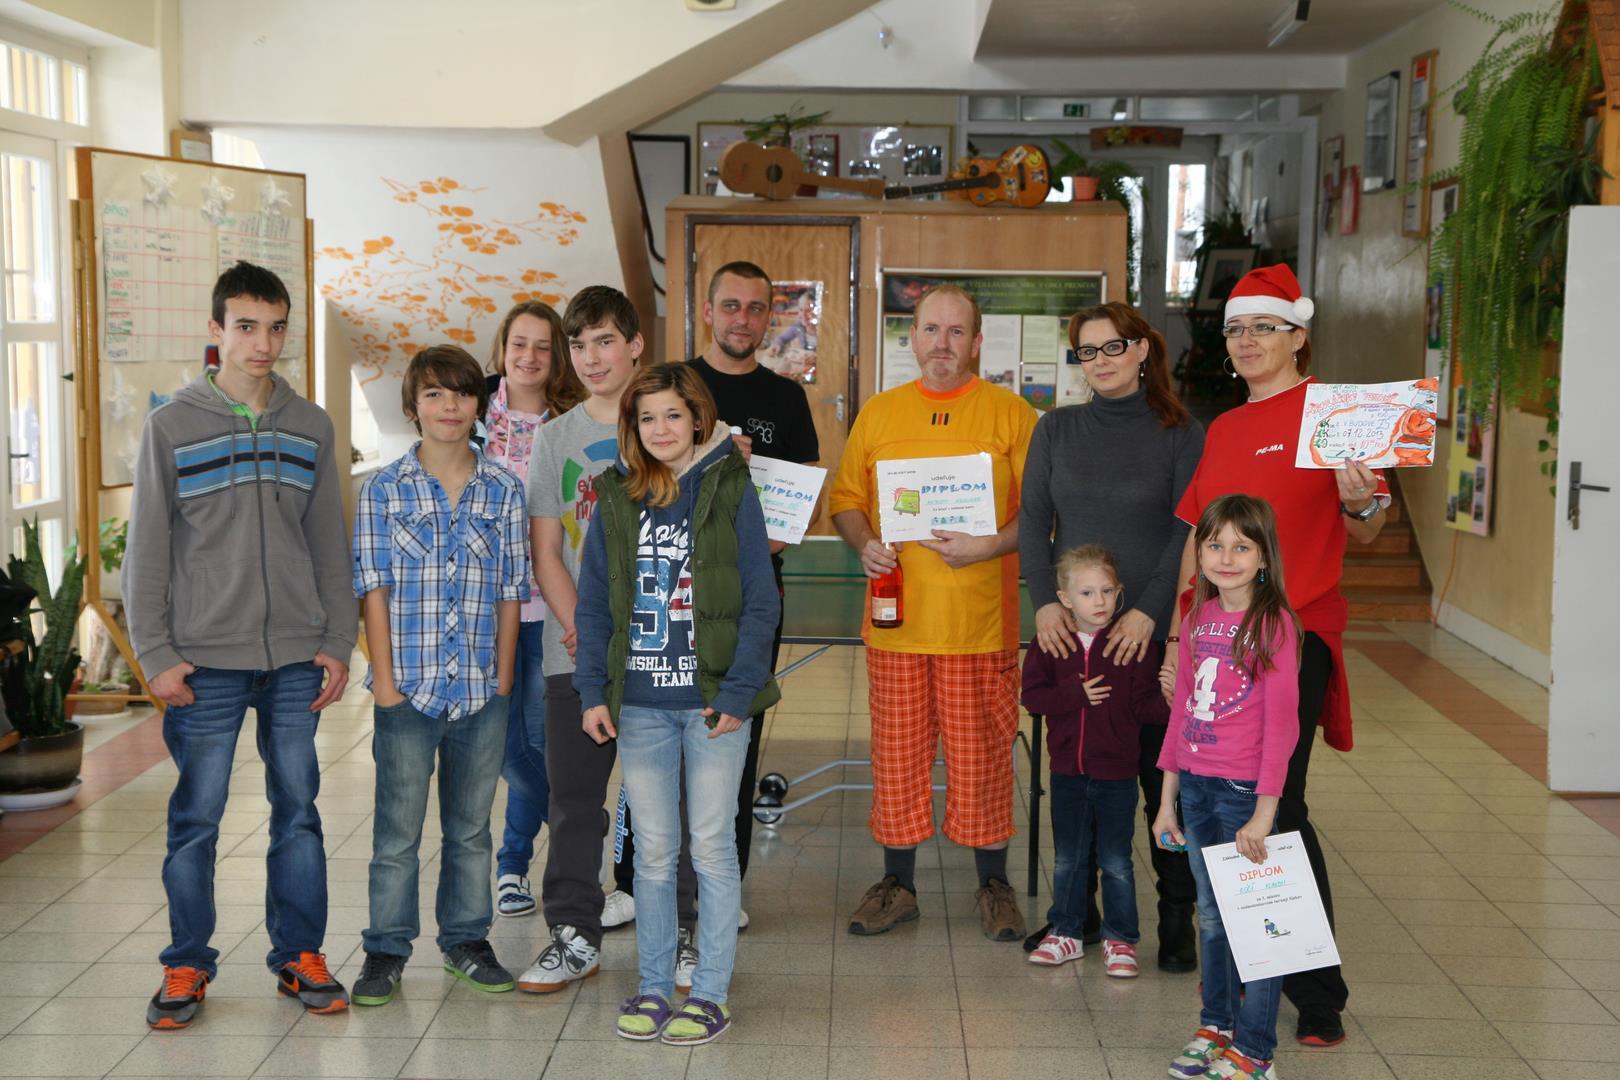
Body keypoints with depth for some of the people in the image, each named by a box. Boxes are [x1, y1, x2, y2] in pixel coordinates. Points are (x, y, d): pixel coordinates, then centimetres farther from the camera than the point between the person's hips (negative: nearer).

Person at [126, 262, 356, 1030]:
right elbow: (146, 549, -1)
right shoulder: (171, 427, -1)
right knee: (196, 817, 3)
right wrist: (156, 653, -6)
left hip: (297, 658, 3)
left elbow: (331, 545, 10)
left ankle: (300, 955, 20)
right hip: (207, 661, -2)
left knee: (298, 810, 8)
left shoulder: (311, 427, 8)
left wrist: (338, 642, 4)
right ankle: (187, 966, 16)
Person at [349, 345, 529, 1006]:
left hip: (482, 691, 2)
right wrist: (386, 681, -8)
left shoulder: (504, 492, 4)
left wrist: (504, 679, 2)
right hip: (409, 686, -2)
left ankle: (466, 940, 27)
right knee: (397, 828, 4)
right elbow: (374, 589, -3)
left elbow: (510, 593, 6)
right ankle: (385, 951, 15)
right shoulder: (383, 491, -1)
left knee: (471, 826, 13)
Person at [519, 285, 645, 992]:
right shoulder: (554, 439, 9)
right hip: (574, 649, 2)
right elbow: (545, 552, 7)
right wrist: (582, 627, -8)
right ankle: (574, 936, 17)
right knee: (573, 795, 6)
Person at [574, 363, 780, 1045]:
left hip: (712, 700, -3)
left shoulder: (730, 490, -2)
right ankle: (654, 985, 22)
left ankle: (711, 992, 14)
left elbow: (760, 602, -4)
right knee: (653, 852, 10)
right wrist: (593, 691, 0)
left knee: (712, 847, 4)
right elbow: (593, 604, 9)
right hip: (638, 702, 3)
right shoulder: (617, 497, 7)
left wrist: (737, 693, -11)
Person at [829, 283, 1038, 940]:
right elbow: (845, 498, 15)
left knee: (982, 754, 3)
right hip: (896, 614, 3)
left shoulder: (1010, 414, 3)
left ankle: (994, 885, 19)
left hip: (980, 620, -2)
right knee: (896, 752, 7)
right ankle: (897, 884, 21)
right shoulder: (878, 415, 12)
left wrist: (991, 546, -15)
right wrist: (864, 543, -5)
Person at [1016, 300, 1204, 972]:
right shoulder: (1056, 430, 9)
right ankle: (1077, 910, 21)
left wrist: (1146, 612, -17)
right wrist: (1045, 602, -11)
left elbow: (1188, 535, -6)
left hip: (1152, 633, -3)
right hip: (1070, 631, 3)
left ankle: (1177, 915, 13)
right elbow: (1032, 522, 4)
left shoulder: (1181, 435, 1)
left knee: (1163, 771, 2)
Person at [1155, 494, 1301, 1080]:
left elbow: (1282, 723, -13)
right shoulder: (1199, 617, 8)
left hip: (1245, 790, -6)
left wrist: (1263, 814, -17)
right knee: (1211, 915, 17)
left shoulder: (1274, 622, -11)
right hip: (1195, 787, 6)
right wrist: (1167, 800, 13)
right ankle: (1215, 1026, 31)